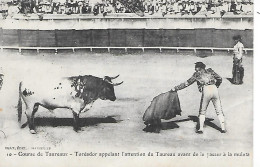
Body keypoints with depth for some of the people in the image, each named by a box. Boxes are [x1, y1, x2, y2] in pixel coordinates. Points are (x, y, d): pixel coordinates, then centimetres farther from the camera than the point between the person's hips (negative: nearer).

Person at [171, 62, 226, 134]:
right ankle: (223, 128, 8)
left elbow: (187, 83, 15)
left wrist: (176, 88, 20)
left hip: (206, 91, -3)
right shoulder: (210, 71, 22)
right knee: (219, 110, 10)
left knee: (202, 111, 12)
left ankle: (201, 129, 8)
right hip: (215, 89, 3)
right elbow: (219, 79, 20)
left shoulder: (197, 74, 15)